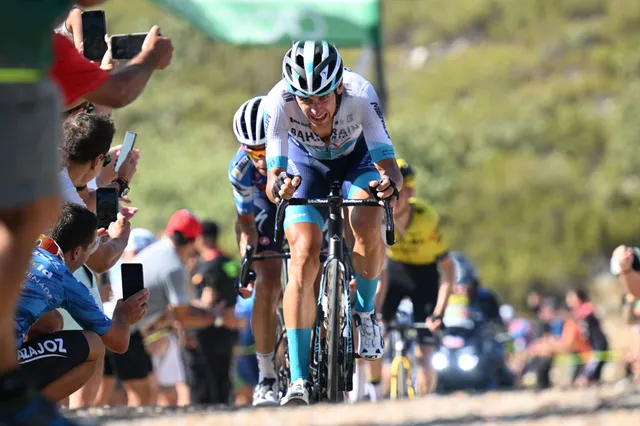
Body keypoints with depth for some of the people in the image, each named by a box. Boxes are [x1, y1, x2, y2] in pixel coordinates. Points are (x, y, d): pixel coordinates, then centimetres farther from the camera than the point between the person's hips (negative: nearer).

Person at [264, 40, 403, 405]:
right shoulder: (279, 102, -36)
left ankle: (365, 313, 0)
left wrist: (390, 183, -64)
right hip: (307, 165, 0)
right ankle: (299, 379, -16)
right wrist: (279, 185, -60)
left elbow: (389, 165, -41)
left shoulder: (360, 94, -38)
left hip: (357, 158, 0)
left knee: (367, 225, -30)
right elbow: (272, 179, -37)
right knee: (304, 258, -18)